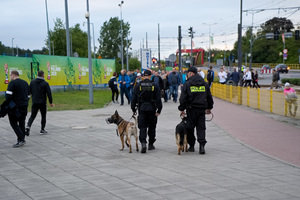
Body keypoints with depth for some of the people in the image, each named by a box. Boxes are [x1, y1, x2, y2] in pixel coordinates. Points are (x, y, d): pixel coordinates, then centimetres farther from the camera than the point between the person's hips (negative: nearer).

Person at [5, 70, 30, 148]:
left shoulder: (12, 83, -10)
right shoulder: (25, 83, 14)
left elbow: (8, 95, -19)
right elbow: (28, 96, 17)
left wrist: (8, 102, -6)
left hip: (15, 106, -7)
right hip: (24, 106, 7)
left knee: (13, 123, -1)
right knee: (21, 123, 13)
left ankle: (21, 139, -12)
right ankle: (21, 140, 14)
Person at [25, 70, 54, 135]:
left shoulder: (32, 82, 4)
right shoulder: (45, 83, -8)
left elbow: (29, 92, 8)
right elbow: (49, 93, -9)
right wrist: (51, 102, -2)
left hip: (34, 102, 3)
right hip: (43, 103, -3)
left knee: (32, 116, 6)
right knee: (43, 116, 12)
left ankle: (28, 126, -15)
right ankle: (42, 130, 14)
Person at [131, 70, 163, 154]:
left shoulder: (138, 86, -1)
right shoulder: (155, 86, -2)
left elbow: (134, 98, 0)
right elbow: (158, 99, -5)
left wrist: (133, 109, 9)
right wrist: (159, 110, -2)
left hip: (142, 109, 0)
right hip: (152, 109, 0)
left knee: (142, 127, 0)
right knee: (152, 127, 13)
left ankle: (143, 143, -20)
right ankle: (151, 144, 21)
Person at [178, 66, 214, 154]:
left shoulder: (187, 84, -5)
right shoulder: (204, 83, 9)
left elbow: (183, 98, -7)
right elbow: (209, 97, 15)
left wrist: (182, 109, 1)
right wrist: (209, 108, 25)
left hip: (191, 109, -3)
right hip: (202, 109, 3)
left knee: (190, 128, 9)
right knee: (201, 127, 4)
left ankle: (191, 146, 15)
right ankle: (201, 146, -10)